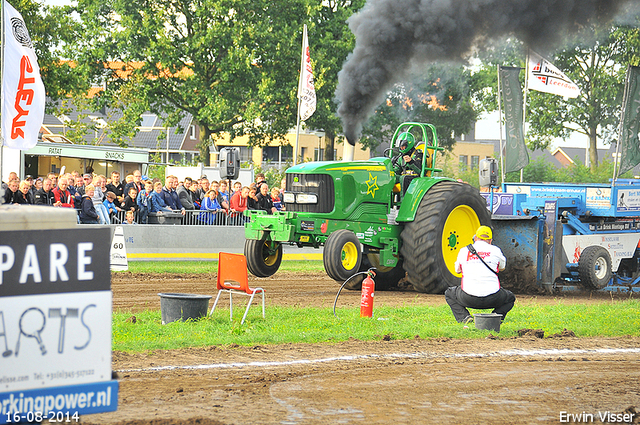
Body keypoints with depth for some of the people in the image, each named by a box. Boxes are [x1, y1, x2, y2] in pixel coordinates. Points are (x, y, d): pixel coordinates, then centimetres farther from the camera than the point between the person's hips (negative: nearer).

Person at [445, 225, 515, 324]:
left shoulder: (464, 251, 6)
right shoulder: (495, 250, 4)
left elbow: (457, 270, 23)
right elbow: (502, 267, 24)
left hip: (468, 299, 0)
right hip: (492, 299, 0)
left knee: (449, 294, 30)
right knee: (510, 298, 31)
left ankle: (464, 316, 5)